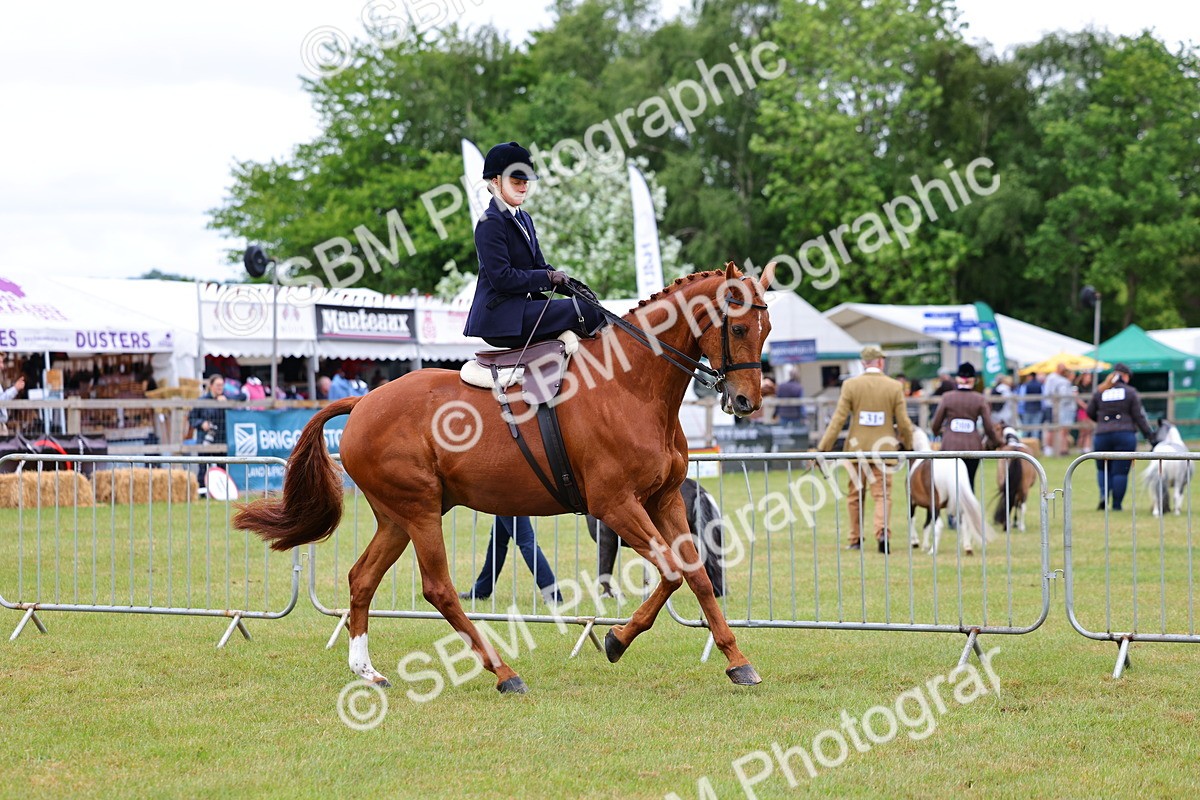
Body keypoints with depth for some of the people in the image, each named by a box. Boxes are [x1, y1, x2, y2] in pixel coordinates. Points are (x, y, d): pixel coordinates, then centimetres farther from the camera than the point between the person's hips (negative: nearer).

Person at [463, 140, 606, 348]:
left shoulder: (524, 219, 19)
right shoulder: (491, 222, -11)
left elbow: (540, 266, 19)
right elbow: (502, 278, -18)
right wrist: (548, 278, -15)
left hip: (523, 305, 10)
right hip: (499, 317, -10)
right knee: (585, 311, -18)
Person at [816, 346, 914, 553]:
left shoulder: (850, 385, -5)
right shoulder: (894, 386, -4)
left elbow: (838, 419, -7)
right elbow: (903, 423, -1)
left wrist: (823, 449, -4)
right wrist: (908, 445, 16)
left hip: (857, 449, 0)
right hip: (883, 449, 0)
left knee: (855, 495, 13)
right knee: (882, 494, 3)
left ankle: (856, 540, 18)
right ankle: (882, 531, -21)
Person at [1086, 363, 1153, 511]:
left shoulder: (1099, 392, 7)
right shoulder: (1130, 392, 0)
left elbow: (1090, 412, 12)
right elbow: (1138, 416, 0)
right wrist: (1148, 434, 6)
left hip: (1102, 435, 2)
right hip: (1125, 435, -2)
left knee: (1103, 469, 16)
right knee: (1120, 471, 2)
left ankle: (1104, 494, -7)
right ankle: (1116, 504, 1)